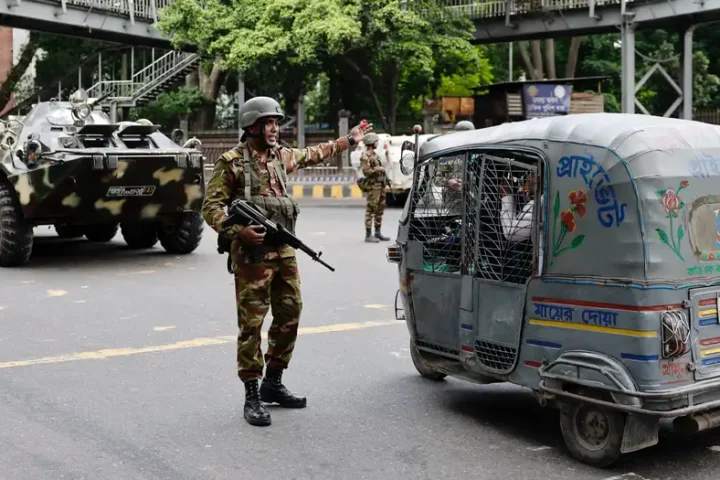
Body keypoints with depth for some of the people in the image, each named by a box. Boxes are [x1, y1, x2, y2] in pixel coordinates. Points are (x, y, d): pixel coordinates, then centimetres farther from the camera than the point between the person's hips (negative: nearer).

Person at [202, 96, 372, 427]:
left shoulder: (281, 155, 14)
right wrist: (237, 231, -22)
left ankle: (273, 383, 25)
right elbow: (211, 206, -8)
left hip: (284, 250, 7)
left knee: (289, 316, 11)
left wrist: (349, 140, 38)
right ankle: (252, 396, 2)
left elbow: (312, 154, 32)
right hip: (252, 253, -7)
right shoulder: (232, 162, -6)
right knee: (251, 322, -5)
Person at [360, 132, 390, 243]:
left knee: (380, 209, 13)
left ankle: (378, 233, 22)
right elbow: (366, 171, -20)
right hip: (373, 185, -10)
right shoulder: (365, 156, -11)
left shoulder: (374, 154, 18)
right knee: (371, 210, -7)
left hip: (380, 185, 10)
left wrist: (386, 179, 15)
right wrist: (378, 169, -17)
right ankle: (368, 235, -4)